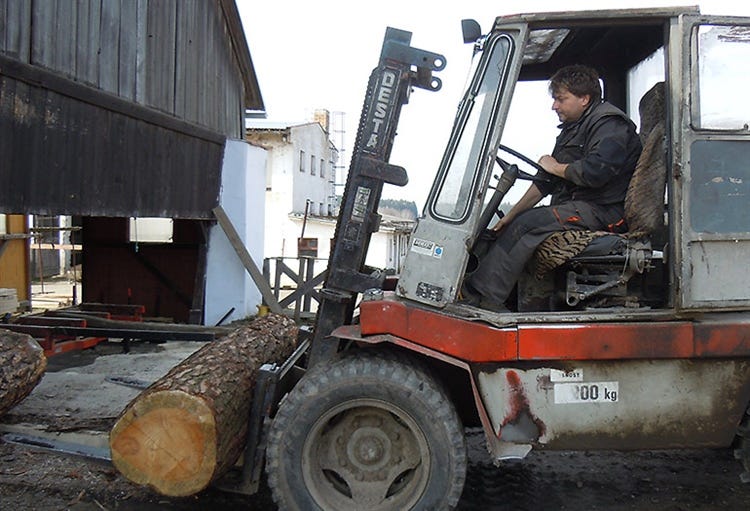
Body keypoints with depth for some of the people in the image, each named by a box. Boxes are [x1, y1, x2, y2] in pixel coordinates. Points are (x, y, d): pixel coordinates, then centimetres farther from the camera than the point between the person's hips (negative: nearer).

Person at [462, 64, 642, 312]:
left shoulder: (610, 125, -8)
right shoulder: (572, 128, 21)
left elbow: (594, 172, -27)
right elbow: (544, 182, 19)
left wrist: (555, 167, -8)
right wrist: (511, 215, 10)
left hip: (602, 212, -10)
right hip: (576, 206, 10)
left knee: (528, 223, -24)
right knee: (516, 225, -4)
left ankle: (480, 295, -24)